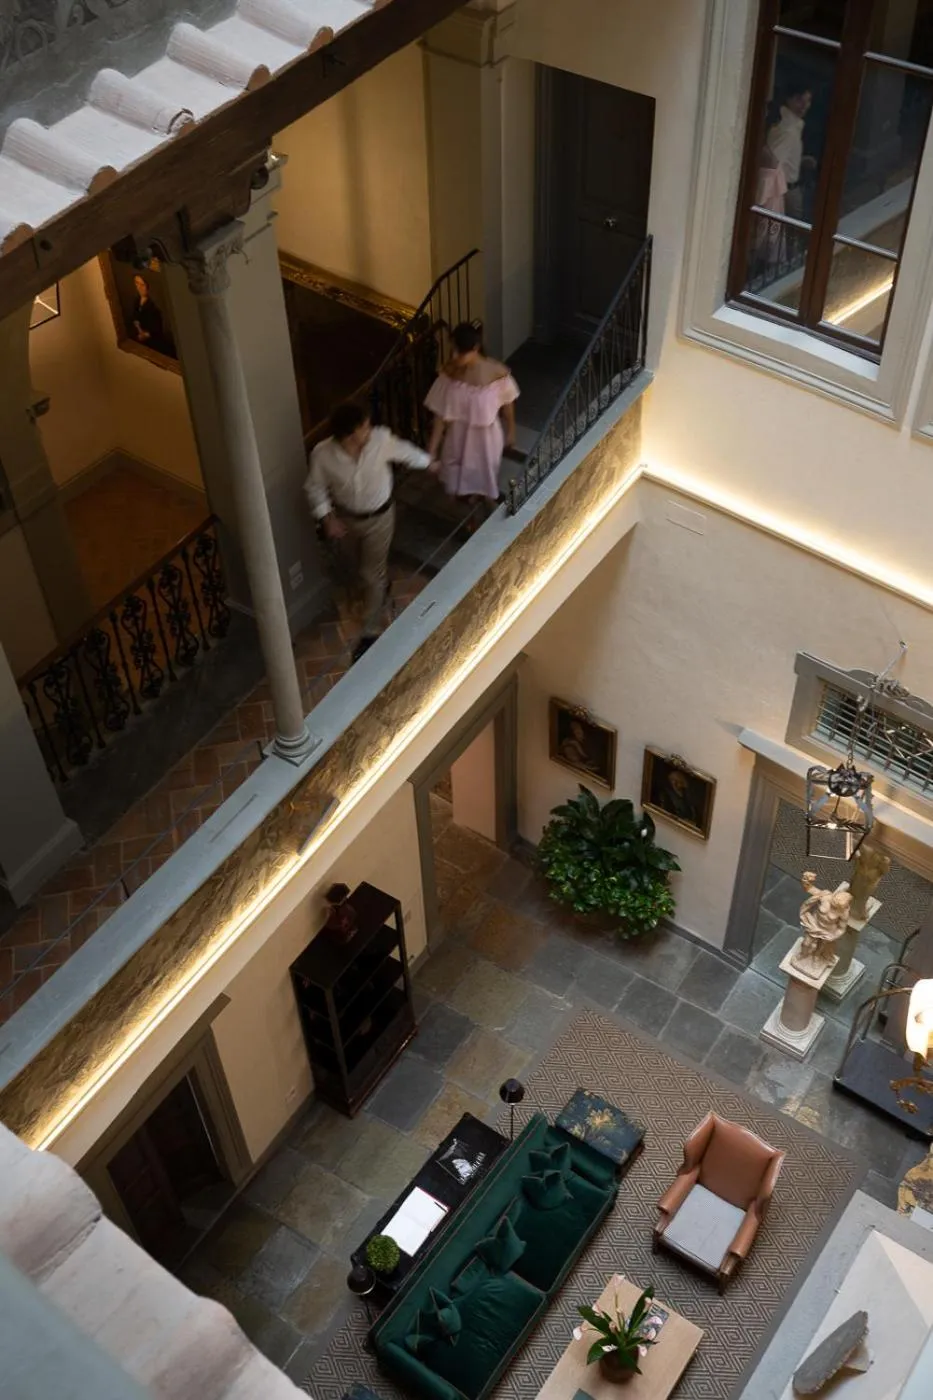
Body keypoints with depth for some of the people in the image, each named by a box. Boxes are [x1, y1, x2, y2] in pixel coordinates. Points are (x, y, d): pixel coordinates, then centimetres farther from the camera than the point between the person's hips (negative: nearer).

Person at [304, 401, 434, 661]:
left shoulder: (381, 439, -27)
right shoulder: (322, 454, -29)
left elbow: (405, 452, -4)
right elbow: (315, 488, -10)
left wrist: (428, 462, 13)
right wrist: (327, 518, -18)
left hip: (379, 516, -1)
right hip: (346, 517, 1)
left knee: (372, 573, 9)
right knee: (365, 567, 29)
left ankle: (370, 632, 27)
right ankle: (381, 585, 64)